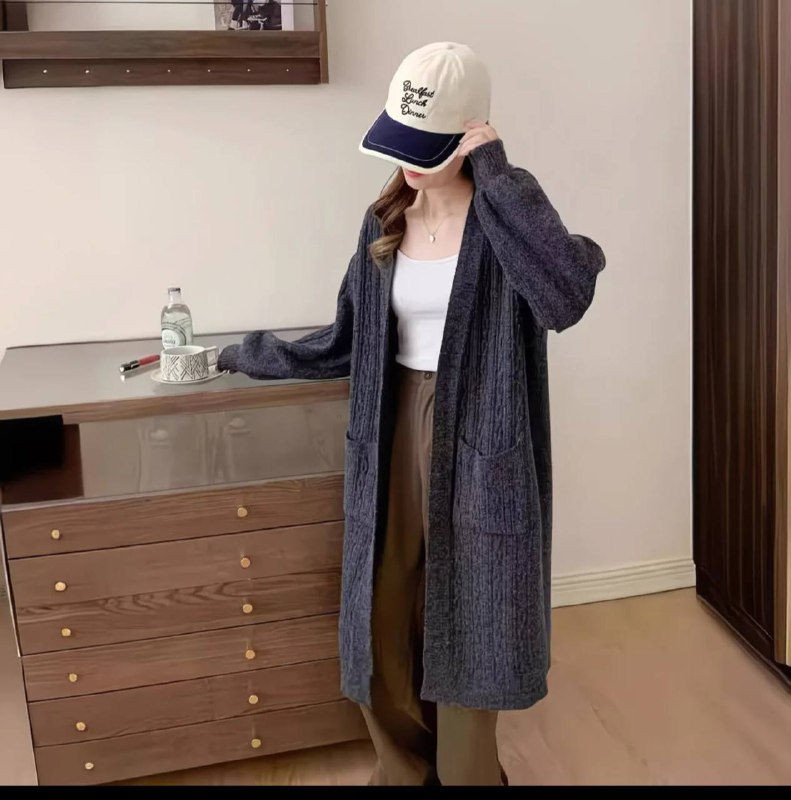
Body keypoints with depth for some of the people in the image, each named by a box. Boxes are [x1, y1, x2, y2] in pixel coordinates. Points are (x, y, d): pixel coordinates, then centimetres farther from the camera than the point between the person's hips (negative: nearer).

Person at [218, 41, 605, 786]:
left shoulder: (503, 222, -11)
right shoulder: (385, 222, 5)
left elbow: (568, 294, -33)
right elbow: (347, 341, 12)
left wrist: (497, 174, -26)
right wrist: (245, 356, 19)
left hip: (476, 444, -4)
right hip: (394, 438, 5)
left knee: (462, 623, 7)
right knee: (384, 622, 11)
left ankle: (465, 771, 32)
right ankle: (402, 770, 34)